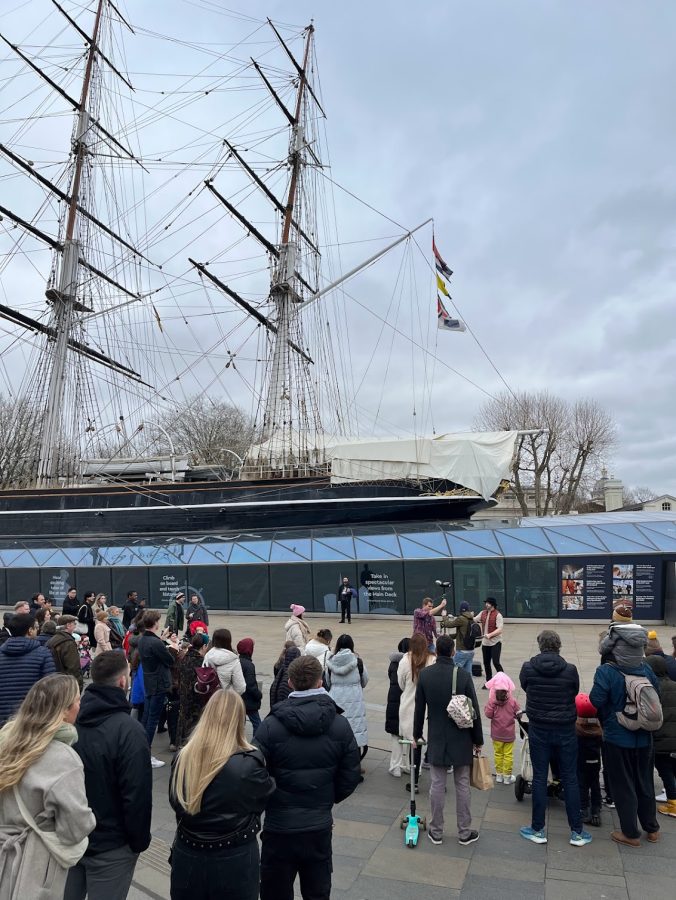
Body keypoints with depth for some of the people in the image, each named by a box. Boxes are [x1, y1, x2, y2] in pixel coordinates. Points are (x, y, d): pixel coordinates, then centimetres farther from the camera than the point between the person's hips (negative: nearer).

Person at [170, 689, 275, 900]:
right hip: (234, 860, -3)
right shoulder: (249, 763, -22)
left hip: (187, 857, 3)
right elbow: (267, 798, -3)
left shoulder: (183, 757, -12)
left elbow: (175, 802, 4)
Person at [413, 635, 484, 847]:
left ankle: (436, 832, 22)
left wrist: (417, 734, 13)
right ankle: (464, 833, 22)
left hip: (436, 739, 1)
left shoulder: (424, 675, -9)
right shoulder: (463, 675, -14)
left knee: (437, 785, 10)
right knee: (462, 785, 12)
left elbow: (419, 709, 0)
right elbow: (474, 711, -8)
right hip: (461, 740, -1)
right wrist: (478, 740, 4)